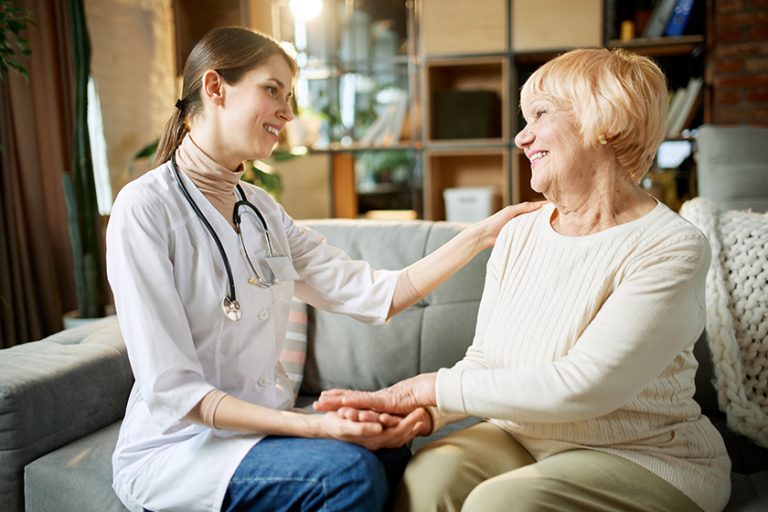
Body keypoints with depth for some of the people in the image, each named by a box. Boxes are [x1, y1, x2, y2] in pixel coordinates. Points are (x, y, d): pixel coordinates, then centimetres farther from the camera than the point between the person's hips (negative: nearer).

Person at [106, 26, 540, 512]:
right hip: (175, 448, -5)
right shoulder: (145, 207, -15)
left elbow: (375, 294, 3)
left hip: (262, 428, 6)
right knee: (348, 467, -28)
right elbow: (172, 390, -19)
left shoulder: (262, 209, 7)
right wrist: (313, 426, -28)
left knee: (391, 449, -21)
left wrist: (483, 233, 0)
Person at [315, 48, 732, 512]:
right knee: (429, 475, -24)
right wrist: (422, 413, -18)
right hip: (523, 439, 4)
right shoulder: (518, 236, 4)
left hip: (646, 460, -4)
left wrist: (433, 387, -20)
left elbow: (581, 386, -25)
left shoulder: (670, 248, -16)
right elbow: (483, 360, 3)